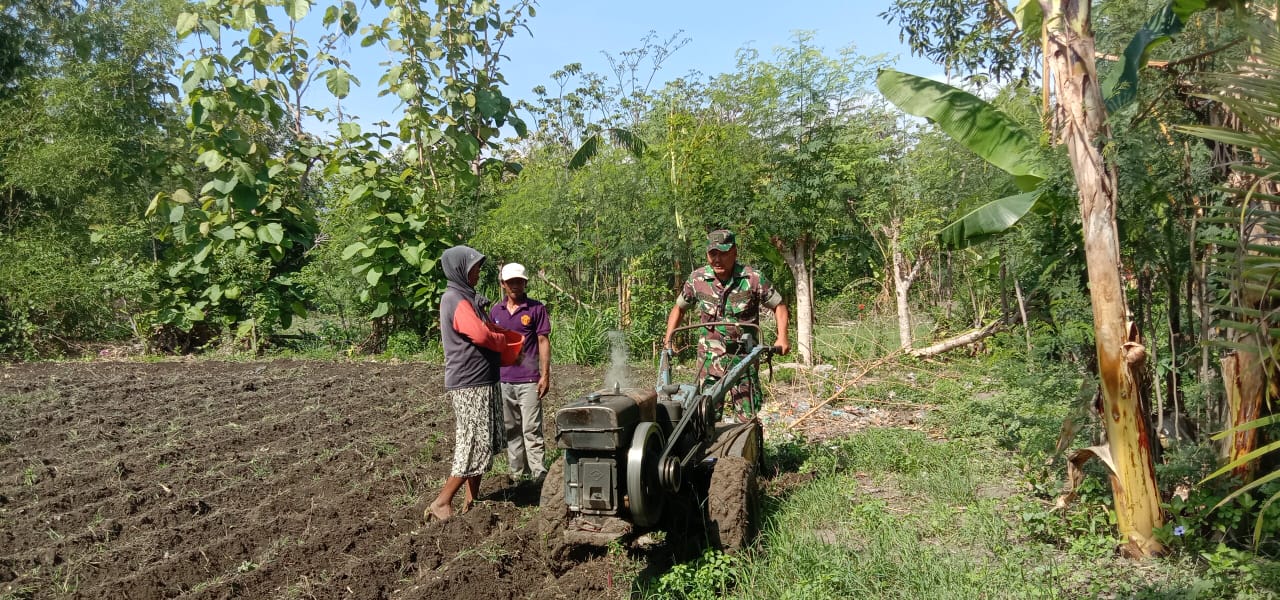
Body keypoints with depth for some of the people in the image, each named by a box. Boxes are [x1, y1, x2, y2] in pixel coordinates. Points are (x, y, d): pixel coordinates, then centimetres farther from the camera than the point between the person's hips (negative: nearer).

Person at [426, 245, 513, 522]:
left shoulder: (464, 298, 17)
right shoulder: (457, 301, -16)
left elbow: (482, 329, 22)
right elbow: (482, 335, -25)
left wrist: (496, 331, 3)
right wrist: (503, 340, -5)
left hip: (479, 381, 10)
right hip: (470, 384, -10)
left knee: (483, 443, 13)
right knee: (476, 446, -9)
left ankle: (471, 501, 19)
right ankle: (441, 504, -3)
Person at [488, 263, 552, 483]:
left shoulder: (536, 308, -1)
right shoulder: (495, 311, 10)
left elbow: (543, 341, -3)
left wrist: (545, 375, -8)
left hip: (529, 380, -4)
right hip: (502, 380, 4)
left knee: (531, 429, -6)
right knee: (510, 430, 10)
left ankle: (538, 475, -3)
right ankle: (517, 473, 19)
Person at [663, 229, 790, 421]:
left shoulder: (753, 279, -7)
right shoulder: (697, 279, 0)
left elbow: (778, 306, 3)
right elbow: (679, 308, 15)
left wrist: (782, 337, -11)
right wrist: (668, 339, 5)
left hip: (744, 356, -1)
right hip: (710, 356, 2)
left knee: (747, 416, -4)